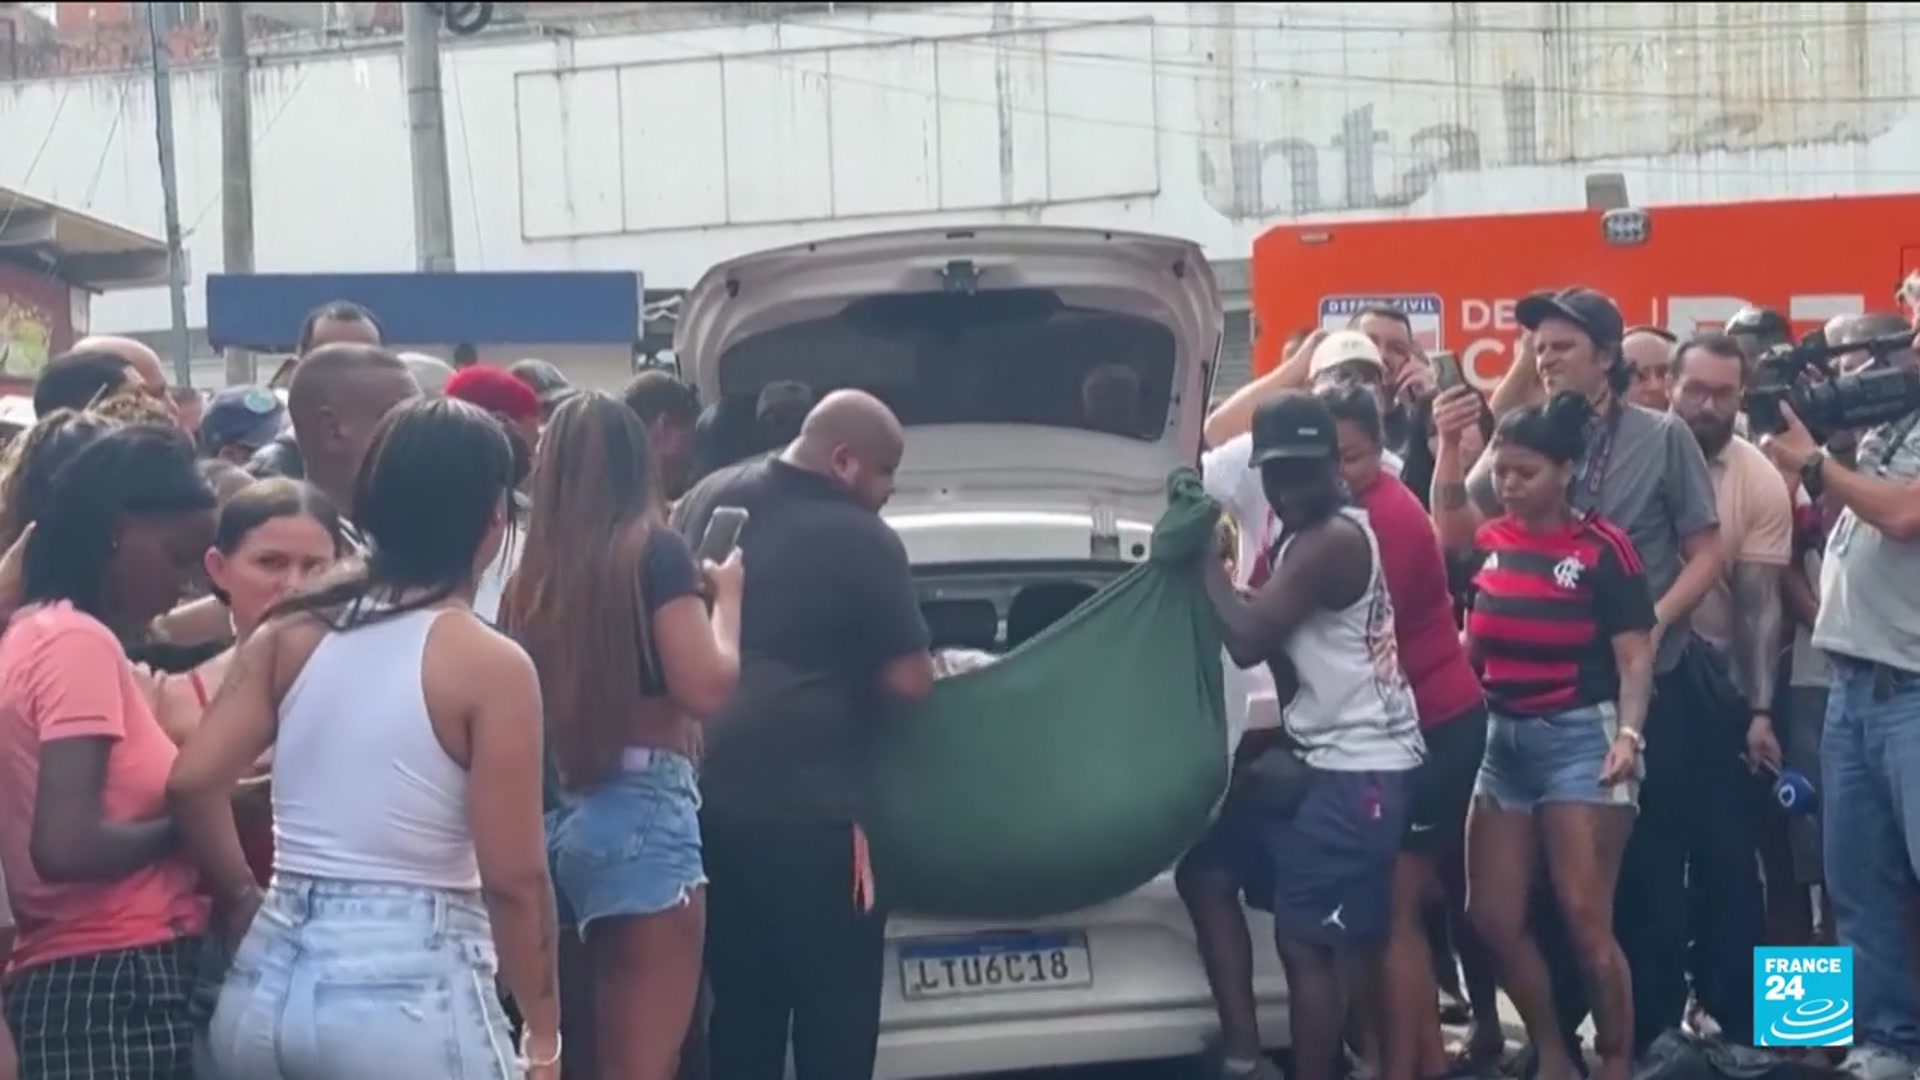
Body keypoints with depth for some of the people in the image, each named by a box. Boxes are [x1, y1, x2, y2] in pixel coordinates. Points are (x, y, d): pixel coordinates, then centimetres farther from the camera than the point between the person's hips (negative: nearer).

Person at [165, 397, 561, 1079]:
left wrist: (245, 898, 14)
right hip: (409, 989, -6)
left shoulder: (290, 633, 6)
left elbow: (191, 783, -2)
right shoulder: (490, 665, -8)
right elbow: (512, 879, -9)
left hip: (270, 981, 6)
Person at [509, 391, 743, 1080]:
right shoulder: (655, 550, -6)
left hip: (568, 811, 7)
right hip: (644, 808, -7)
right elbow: (706, 685, -13)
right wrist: (726, 595, 4)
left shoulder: (538, 569, 10)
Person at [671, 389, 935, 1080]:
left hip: (707, 795, 7)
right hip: (808, 813, -7)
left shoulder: (710, 498, 7)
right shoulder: (864, 541, -13)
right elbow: (910, 682, -10)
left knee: (740, 1011, 16)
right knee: (834, 1015, 4)